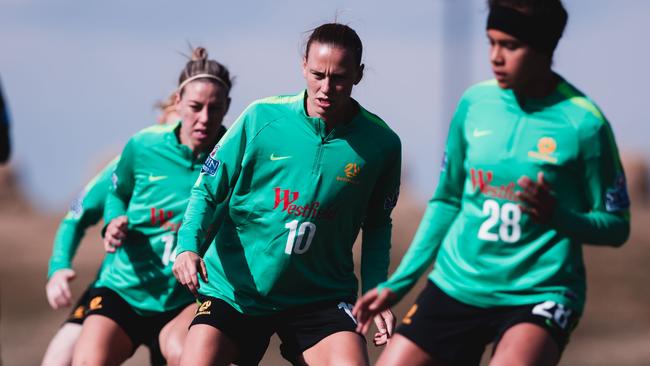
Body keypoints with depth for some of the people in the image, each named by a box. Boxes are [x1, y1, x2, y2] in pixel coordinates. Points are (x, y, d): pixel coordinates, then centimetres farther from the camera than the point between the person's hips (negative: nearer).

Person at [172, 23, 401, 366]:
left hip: (321, 295, 0)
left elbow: (377, 224, 12)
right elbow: (206, 190, 0)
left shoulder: (381, 144, -4)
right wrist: (188, 245, -17)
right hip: (234, 289, 0)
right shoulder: (261, 118, -8)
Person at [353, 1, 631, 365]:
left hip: (540, 293, -5)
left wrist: (556, 216, -23)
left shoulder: (583, 122, -10)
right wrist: (398, 283, 13)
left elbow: (616, 226, -4)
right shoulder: (475, 103, 3)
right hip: (457, 285, 5)